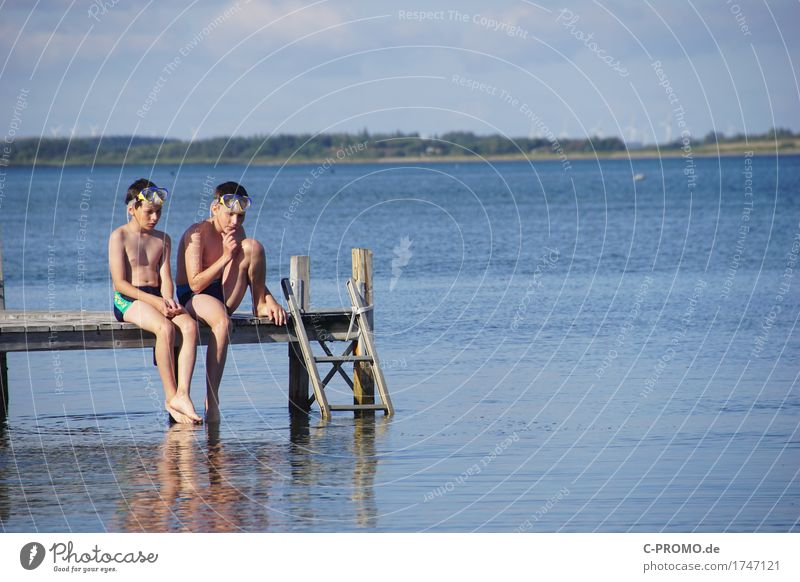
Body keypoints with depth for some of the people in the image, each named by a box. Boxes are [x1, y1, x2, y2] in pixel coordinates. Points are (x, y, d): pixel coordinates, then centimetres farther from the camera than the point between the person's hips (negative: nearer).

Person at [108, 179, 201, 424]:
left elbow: (165, 279, 10)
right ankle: (171, 397, -27)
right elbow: (120, 283, -8)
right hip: (128, 300, -5)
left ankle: (182, 395, -36)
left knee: (190, 326, -26)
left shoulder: (162, 239, 18)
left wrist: (168, 300, -14)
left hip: (158, 298, 5)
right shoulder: (120, 236, 0)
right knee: (165, 327, -34)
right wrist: (155, 302, -18)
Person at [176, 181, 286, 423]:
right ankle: (211, 401, -45)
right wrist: (225, 257, -23)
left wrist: (270, 301, -6)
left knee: (253, 246, -12)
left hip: (224, 297, 6)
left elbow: (255, 274, 12)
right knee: (222, 321, -43)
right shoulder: (197, 234, -15)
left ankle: (260, 307, -2)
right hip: (192, 297, -6)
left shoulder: (236, 232, 7)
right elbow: (196, 284, -21)